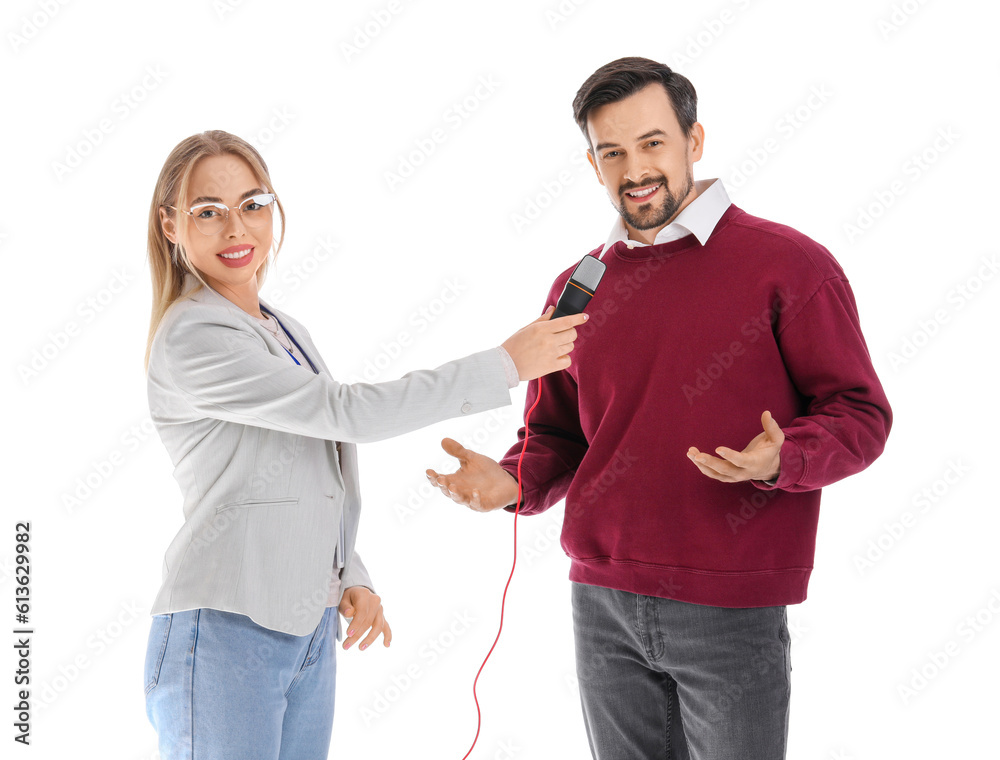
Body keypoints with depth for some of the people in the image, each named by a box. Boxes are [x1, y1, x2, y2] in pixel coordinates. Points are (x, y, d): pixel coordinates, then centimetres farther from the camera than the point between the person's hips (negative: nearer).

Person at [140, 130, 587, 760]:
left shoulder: (287, 331, 14)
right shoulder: (191, 338, -13)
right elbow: (346, 412, -19)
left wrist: (351, 578, 5)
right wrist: (505, 365, -14)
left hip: (312, 630, 8)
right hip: (224, 632, -7)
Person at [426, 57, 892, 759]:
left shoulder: (789, 265, -5)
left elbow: (859, 415, -5)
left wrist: (781, 460, -24)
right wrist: (513, 483, -4)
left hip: (732, 613, -4)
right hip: (602, 604, 5)